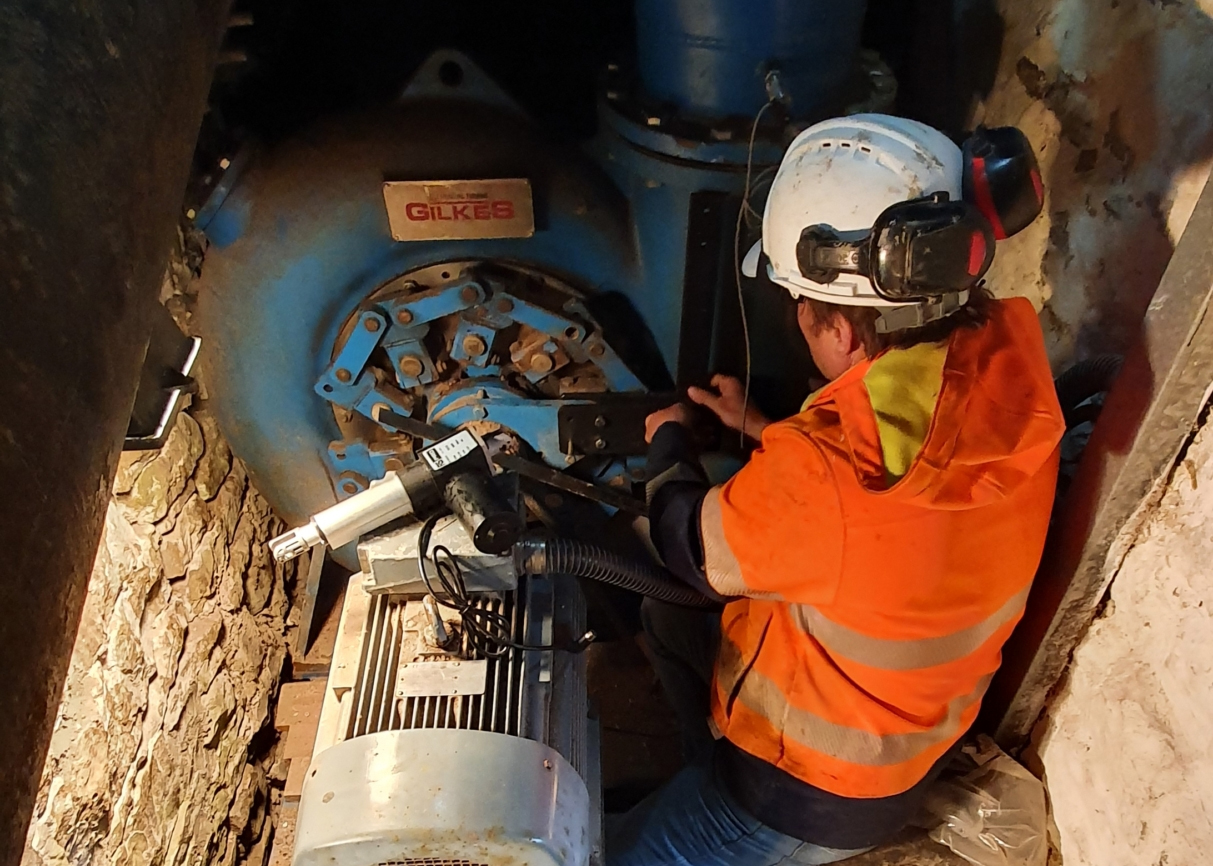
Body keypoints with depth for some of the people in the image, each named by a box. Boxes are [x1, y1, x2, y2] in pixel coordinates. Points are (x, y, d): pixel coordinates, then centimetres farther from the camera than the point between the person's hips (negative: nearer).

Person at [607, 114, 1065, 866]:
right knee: (668, 607, 21)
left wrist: (669, 442, 1)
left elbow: (692, 548, -17)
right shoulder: (1009, 365, -19)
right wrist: (761, 430, 9)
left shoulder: (824, 478, -40)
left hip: (816, 799, -7)